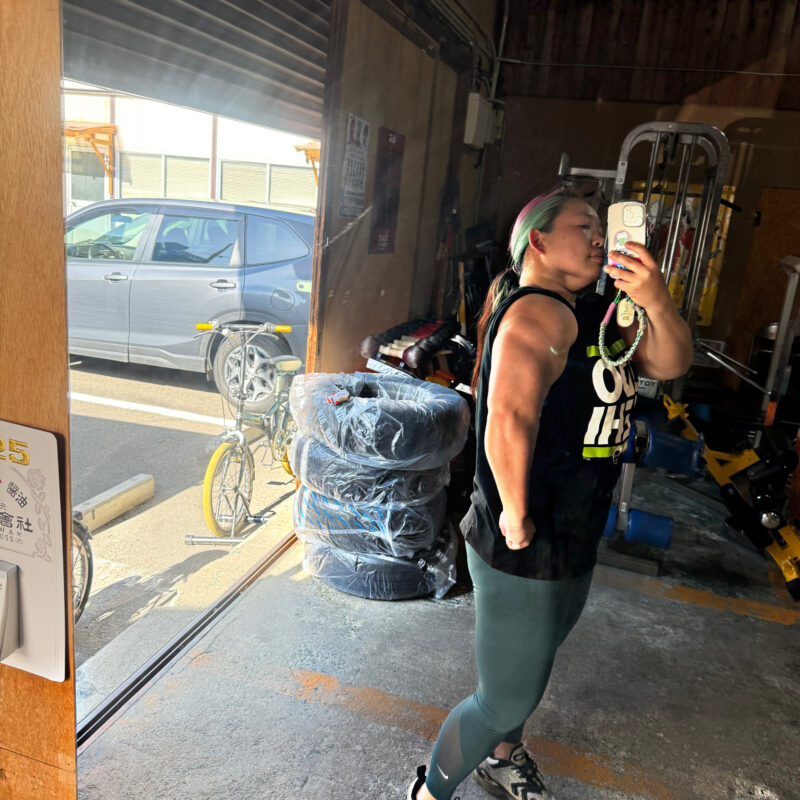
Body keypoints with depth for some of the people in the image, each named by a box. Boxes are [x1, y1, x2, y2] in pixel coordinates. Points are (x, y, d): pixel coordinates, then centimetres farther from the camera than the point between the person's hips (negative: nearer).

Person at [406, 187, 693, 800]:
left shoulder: (592, 316, 7)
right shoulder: (540, 312, -24)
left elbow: (671, 363, 4)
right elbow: (508, 423, -38)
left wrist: (657, 302, -14)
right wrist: (516, 522, -27)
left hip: (574, 542, 10)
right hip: (524, 556, -10)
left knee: (534, 665, 30)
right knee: (506, 699, 9)